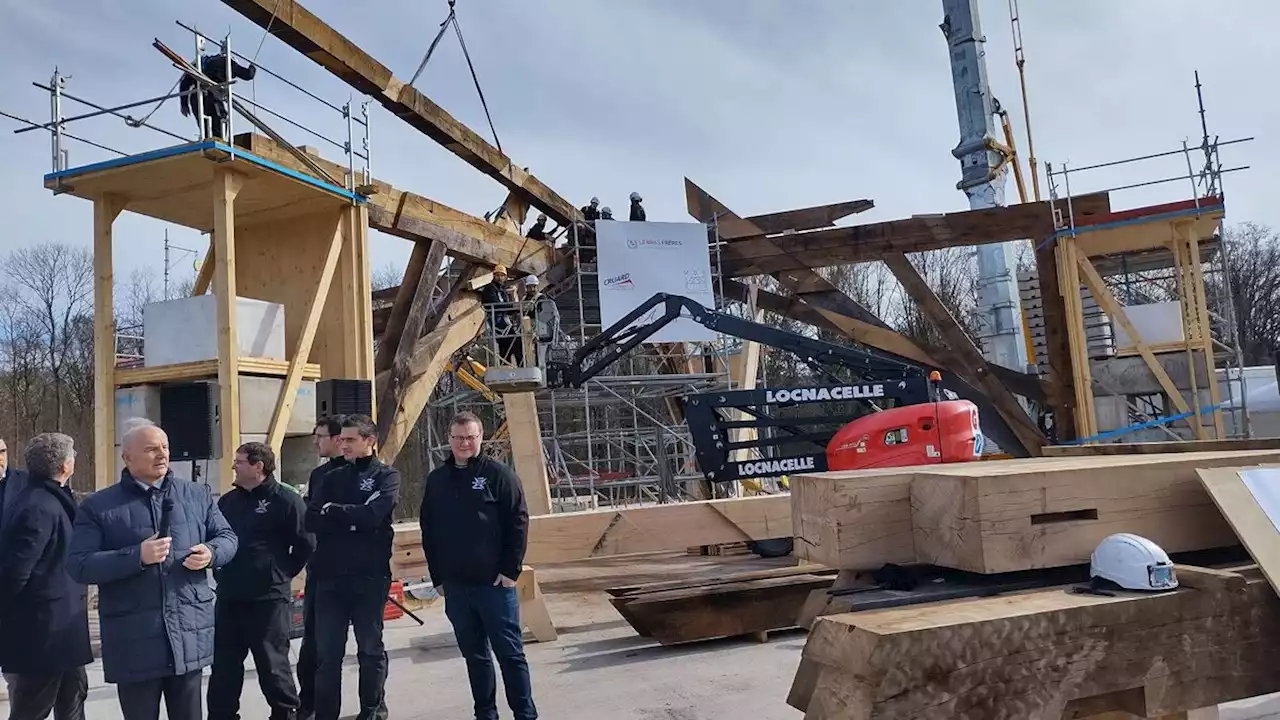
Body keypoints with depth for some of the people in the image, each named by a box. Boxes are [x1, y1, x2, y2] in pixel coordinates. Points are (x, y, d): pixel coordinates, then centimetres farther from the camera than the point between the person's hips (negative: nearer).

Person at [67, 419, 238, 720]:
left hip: (189, 633, 2)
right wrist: (137, 556, -21)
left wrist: (211, 552, -11)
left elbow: (227, 536, 12)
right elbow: (79, 566, -8)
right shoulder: (98, 506, -1)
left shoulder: (197, 495, 7)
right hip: (133, 640, -2)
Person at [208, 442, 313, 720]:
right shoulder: (228, 501, 11)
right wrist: (221, 573, 14)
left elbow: (305, 544, -9)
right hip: (228, 598, 6)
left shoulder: (286, 500, -10)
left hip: (269, 599, -6)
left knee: (272, 664, 4)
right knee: (224, 665, 12)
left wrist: (280, 574, -3)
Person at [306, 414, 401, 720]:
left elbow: (373, 515, -18)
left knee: (370, 648, 11)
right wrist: (351, 519, -15)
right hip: (330, 576, 3)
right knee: (327, 651, 6)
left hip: (370, 576, -3)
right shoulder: (332, 478, 11)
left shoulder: (386, 476, -1)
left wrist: (332, 510, -7)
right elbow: (311, 520, -2)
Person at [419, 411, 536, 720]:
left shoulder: (498, 474, -5)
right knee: (475, 654, 14)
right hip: (455, 585, 4)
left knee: (510, 652, 2)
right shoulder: (436, 479, 8)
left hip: (494, 581, -4)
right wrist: (437, 577, 9)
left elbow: (518, 522, -8)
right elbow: (428, 531, 13)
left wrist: (511, 570, -11)